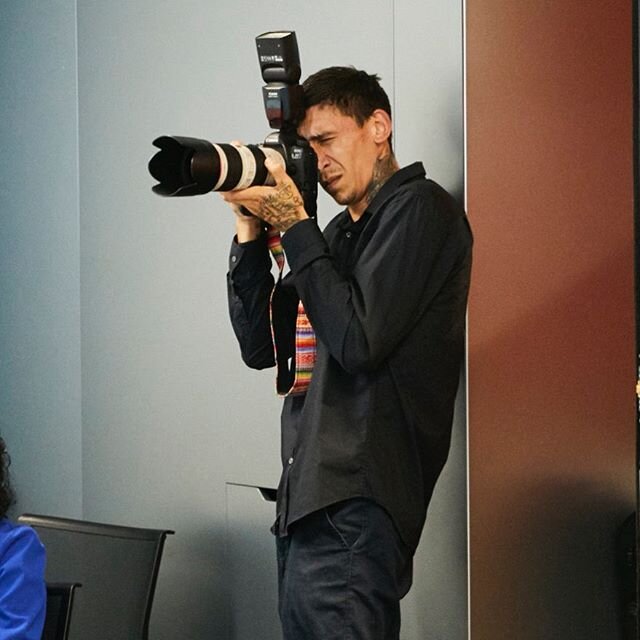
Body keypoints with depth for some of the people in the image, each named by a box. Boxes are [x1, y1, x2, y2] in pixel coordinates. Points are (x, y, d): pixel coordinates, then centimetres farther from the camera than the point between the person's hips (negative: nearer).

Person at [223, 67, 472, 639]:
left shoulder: (419, 210, -4)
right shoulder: (340, 233, 20)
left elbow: (359, 342, -16)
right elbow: (262, 347, 18)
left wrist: (294, 226, -8)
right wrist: (250, 232, 8)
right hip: (309, 504, 9)